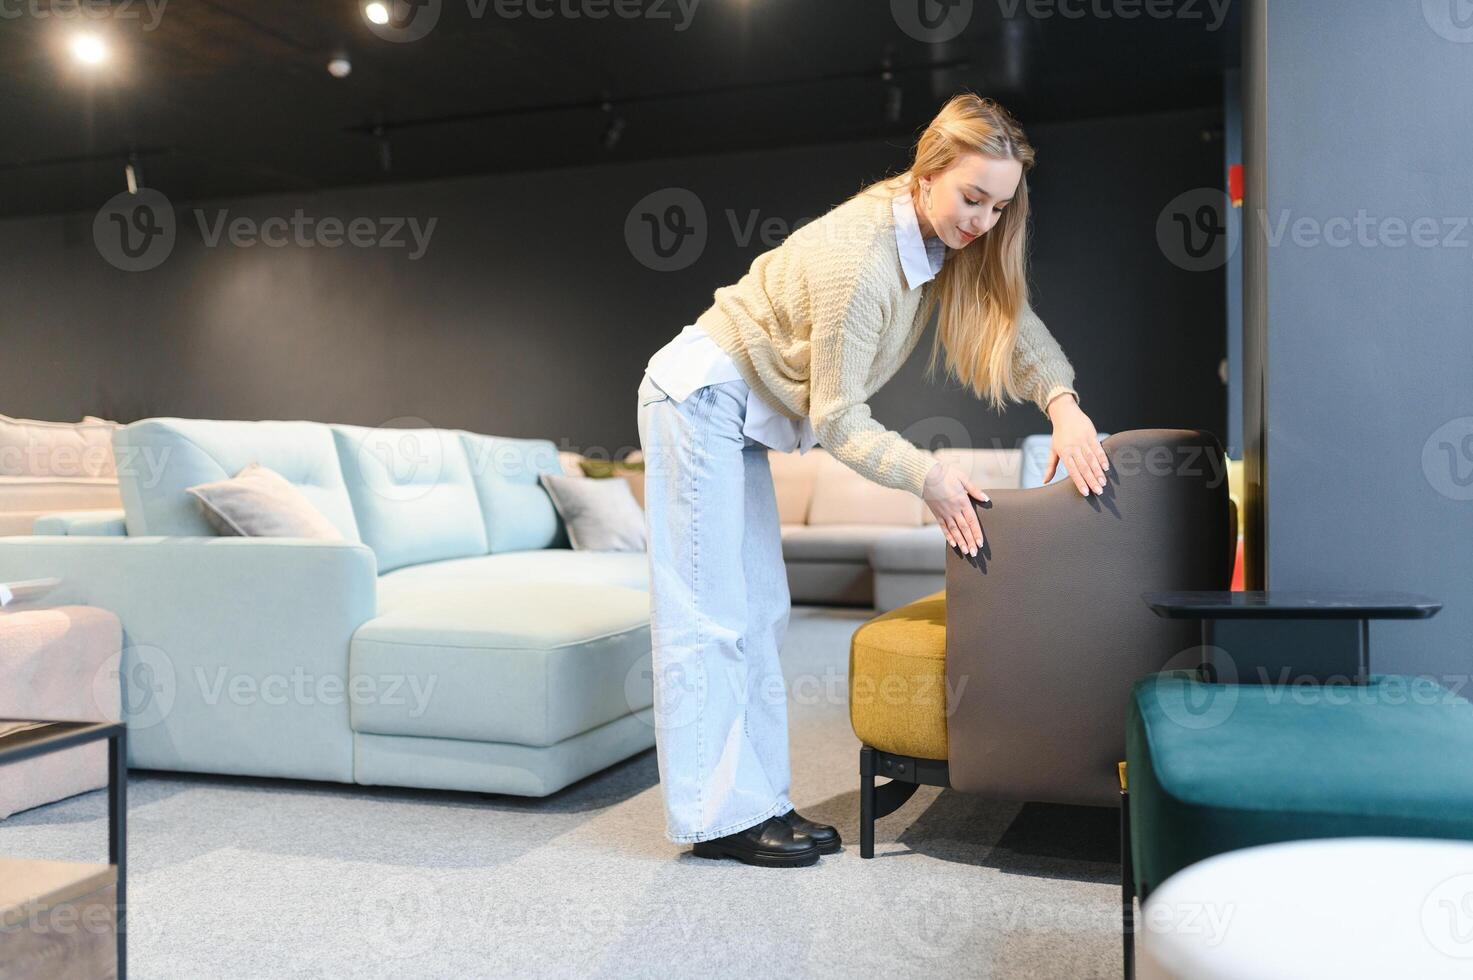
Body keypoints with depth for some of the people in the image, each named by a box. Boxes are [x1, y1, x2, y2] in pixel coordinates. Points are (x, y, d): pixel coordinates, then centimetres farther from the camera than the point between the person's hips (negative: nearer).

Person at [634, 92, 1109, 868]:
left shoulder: (942, 238, -2)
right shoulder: (858, 258, -28)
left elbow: (1016, 322, 1)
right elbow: (839, 422, -23)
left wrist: (1064, 404, -16)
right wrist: (926, 477, -30)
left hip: (741, 417, 10)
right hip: (697, 398, -9)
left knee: (758, 613, 8)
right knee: (708, 617, -7)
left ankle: (758, 802, 15)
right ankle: (717, 817, 0)